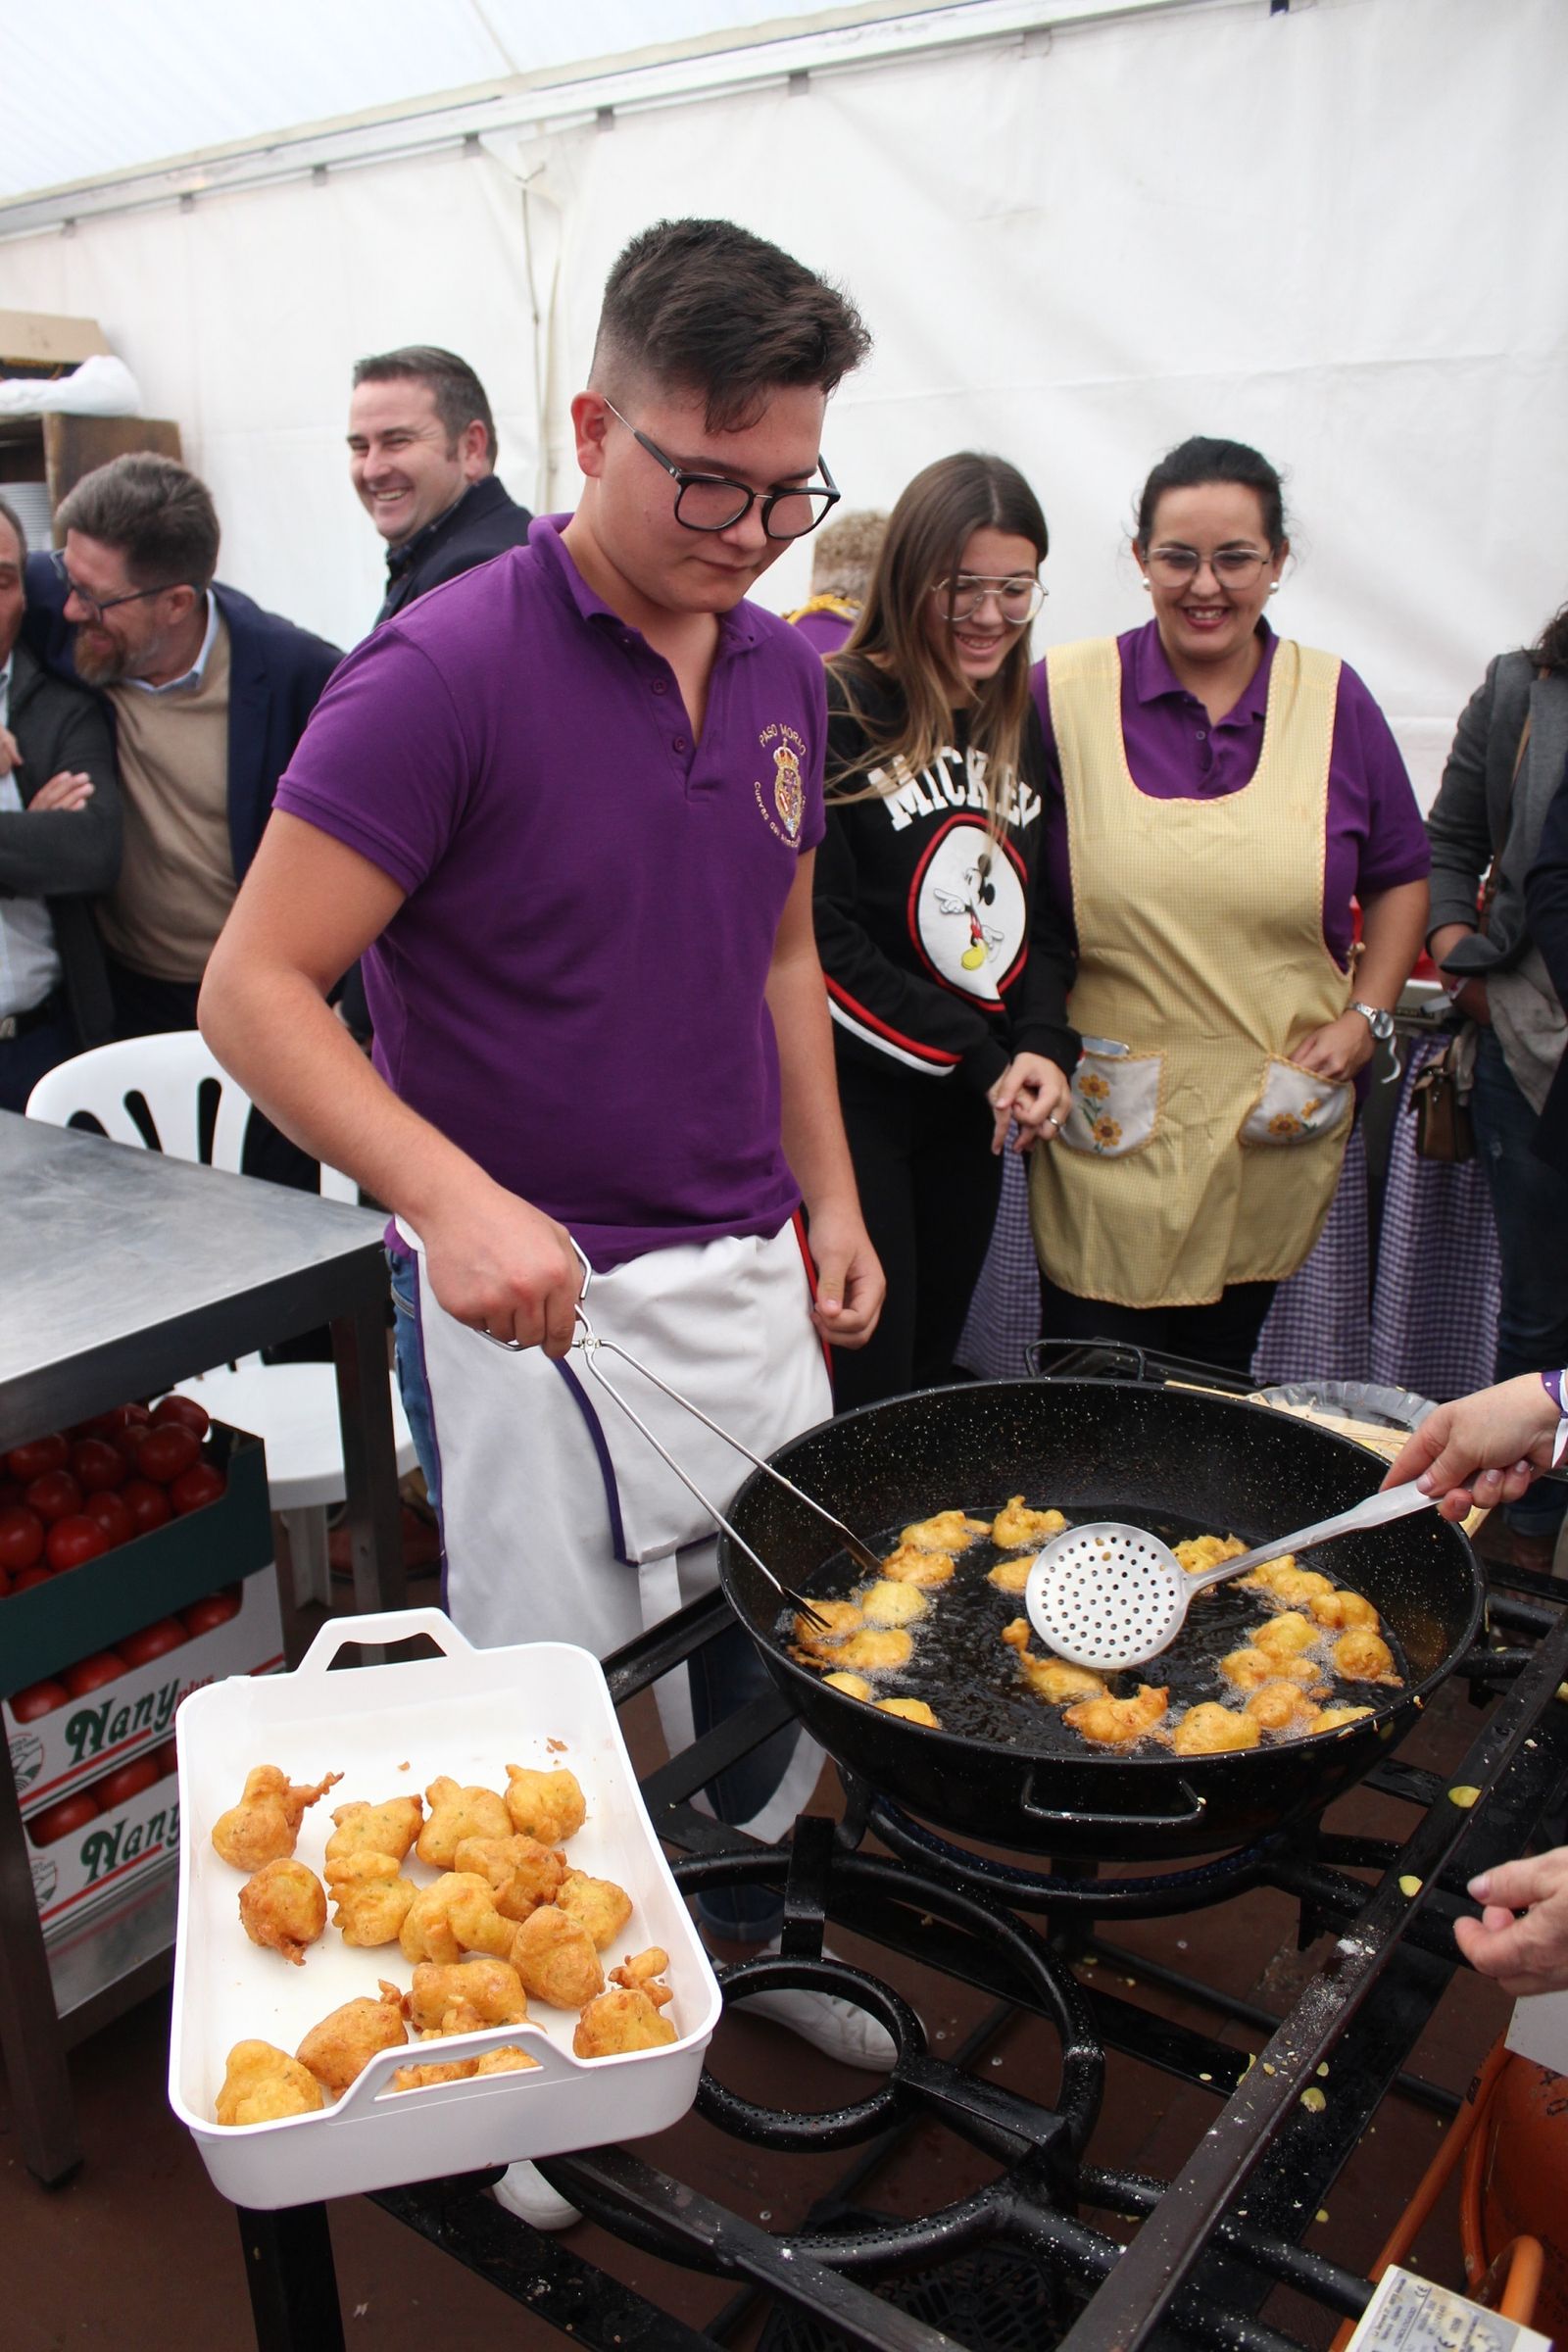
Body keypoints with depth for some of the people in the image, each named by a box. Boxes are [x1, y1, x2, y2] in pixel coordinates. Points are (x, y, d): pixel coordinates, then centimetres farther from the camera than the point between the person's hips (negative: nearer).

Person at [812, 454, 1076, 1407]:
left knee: (934, 1364, 17)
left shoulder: (1024, 728, 9)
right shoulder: (834, 715, -13)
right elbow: (822, 942, -17)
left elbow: (1045, 911, 12)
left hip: (974, 1111, 7)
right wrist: (980, 1062, -14)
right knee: (865, 1389, -1)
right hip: (851, 1099, -7)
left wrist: (1043, 1048, -6)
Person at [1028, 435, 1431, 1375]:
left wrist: (1367, 1016, 2)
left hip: (1276, 1123, 2)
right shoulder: (1064, 694, -3)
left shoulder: (1334, 700, 4)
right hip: (1109, 1122, -2)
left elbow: (1401, 875, 15)